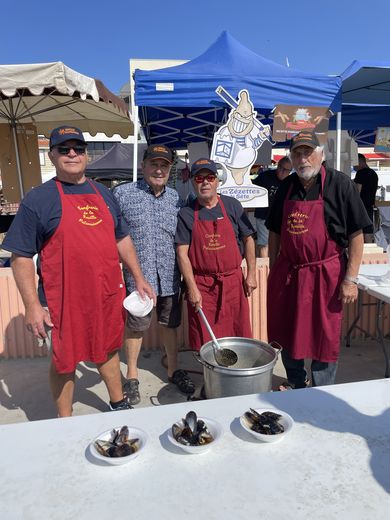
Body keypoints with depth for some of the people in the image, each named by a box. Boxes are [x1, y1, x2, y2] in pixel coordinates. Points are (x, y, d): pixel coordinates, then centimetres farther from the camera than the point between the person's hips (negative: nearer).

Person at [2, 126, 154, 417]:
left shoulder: (103, 193, 10)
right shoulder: (38, 199, -6)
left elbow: (122, 239, 16)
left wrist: (139, 278, 13)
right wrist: (33, 306, -14)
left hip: (108, 294, 5)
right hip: (64, 300, -4)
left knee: (108, 351, 20)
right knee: (64, 361, 11)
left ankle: (119, 405, 42)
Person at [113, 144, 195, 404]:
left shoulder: (176, 197, 7)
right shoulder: (123, 193, -4)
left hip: (169, 275, 3)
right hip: (137, 274, -3)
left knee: (170, 323, 16)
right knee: (136, 325, 10)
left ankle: (174, 369, 36)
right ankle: (132, 375, 30)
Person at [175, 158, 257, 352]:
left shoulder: (232, 206, 2)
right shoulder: (186, 213, -2)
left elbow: (248, 240, 8)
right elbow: (182, 253, -5)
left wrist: (251, 274, 4)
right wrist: (192, 287, -11)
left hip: (232, 281, 1)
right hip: (201, 284, -1)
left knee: (237, 333, 10)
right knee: (205, 339, 7)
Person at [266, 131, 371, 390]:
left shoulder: (340, 184, -8)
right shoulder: (286, 186, 6)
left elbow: (356, 235, -9)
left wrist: (350, 279, -14)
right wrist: (273, 270, 10)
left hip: (324, 275, -4)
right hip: (287, 273, 5)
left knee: (324, 337, 7)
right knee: (286, 332, 15)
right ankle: (295, 383, 39)